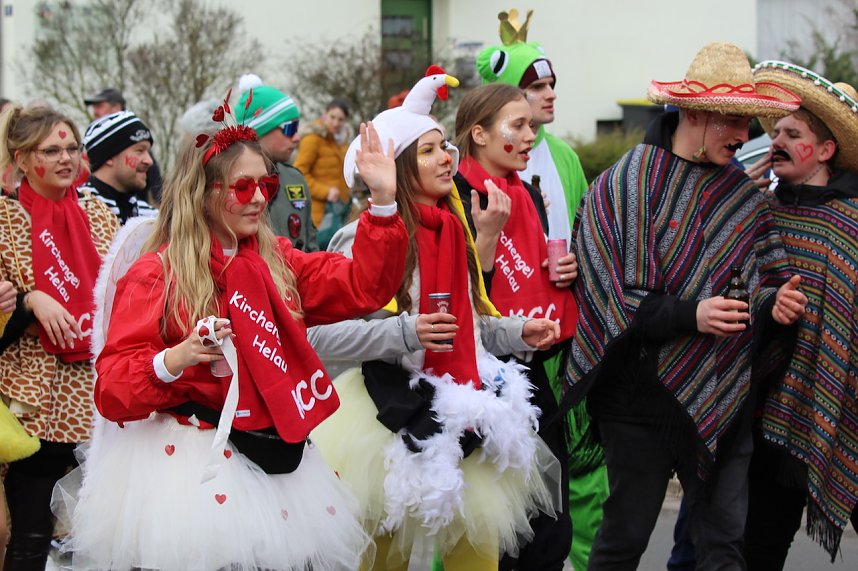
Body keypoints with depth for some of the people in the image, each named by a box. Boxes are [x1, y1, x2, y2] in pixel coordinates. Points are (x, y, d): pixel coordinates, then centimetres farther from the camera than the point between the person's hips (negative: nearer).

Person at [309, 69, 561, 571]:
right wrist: (404, 333, -25)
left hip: (467, 423, 6)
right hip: (397, 424, -6)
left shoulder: (456, 231, 12)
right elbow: (321, 335, -19)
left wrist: (518, 332, 7)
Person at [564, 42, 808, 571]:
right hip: (645, 396, -4)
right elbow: (612, 297, -11)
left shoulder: (747, 199, 9)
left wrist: (775, 308, -9)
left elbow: (764, 292, 14)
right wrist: (690, 315, -21)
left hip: (724, 403, 4)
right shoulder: (626, 183, -5)